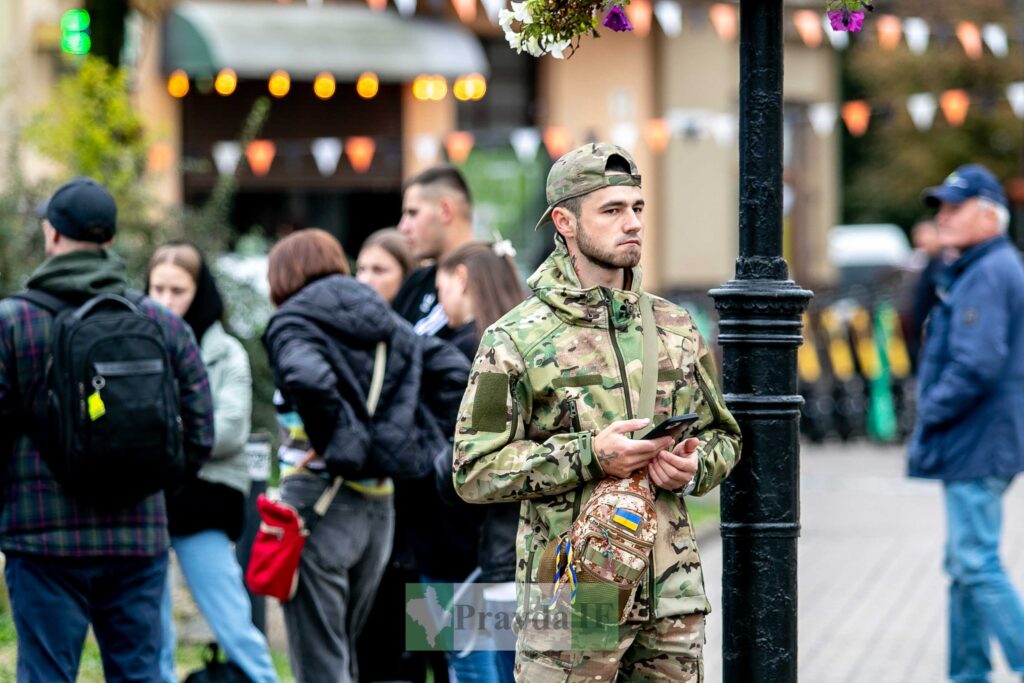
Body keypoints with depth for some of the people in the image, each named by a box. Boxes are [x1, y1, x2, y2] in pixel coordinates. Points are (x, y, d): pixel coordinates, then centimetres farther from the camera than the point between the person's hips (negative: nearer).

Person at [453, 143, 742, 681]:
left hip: (671, 598, 5)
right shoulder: (516, 341, -4)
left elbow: (722, 435, 21)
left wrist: (694, 468, -3)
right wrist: (589, 455, -17)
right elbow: (475, 470, -9)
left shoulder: (675, 328, 12)